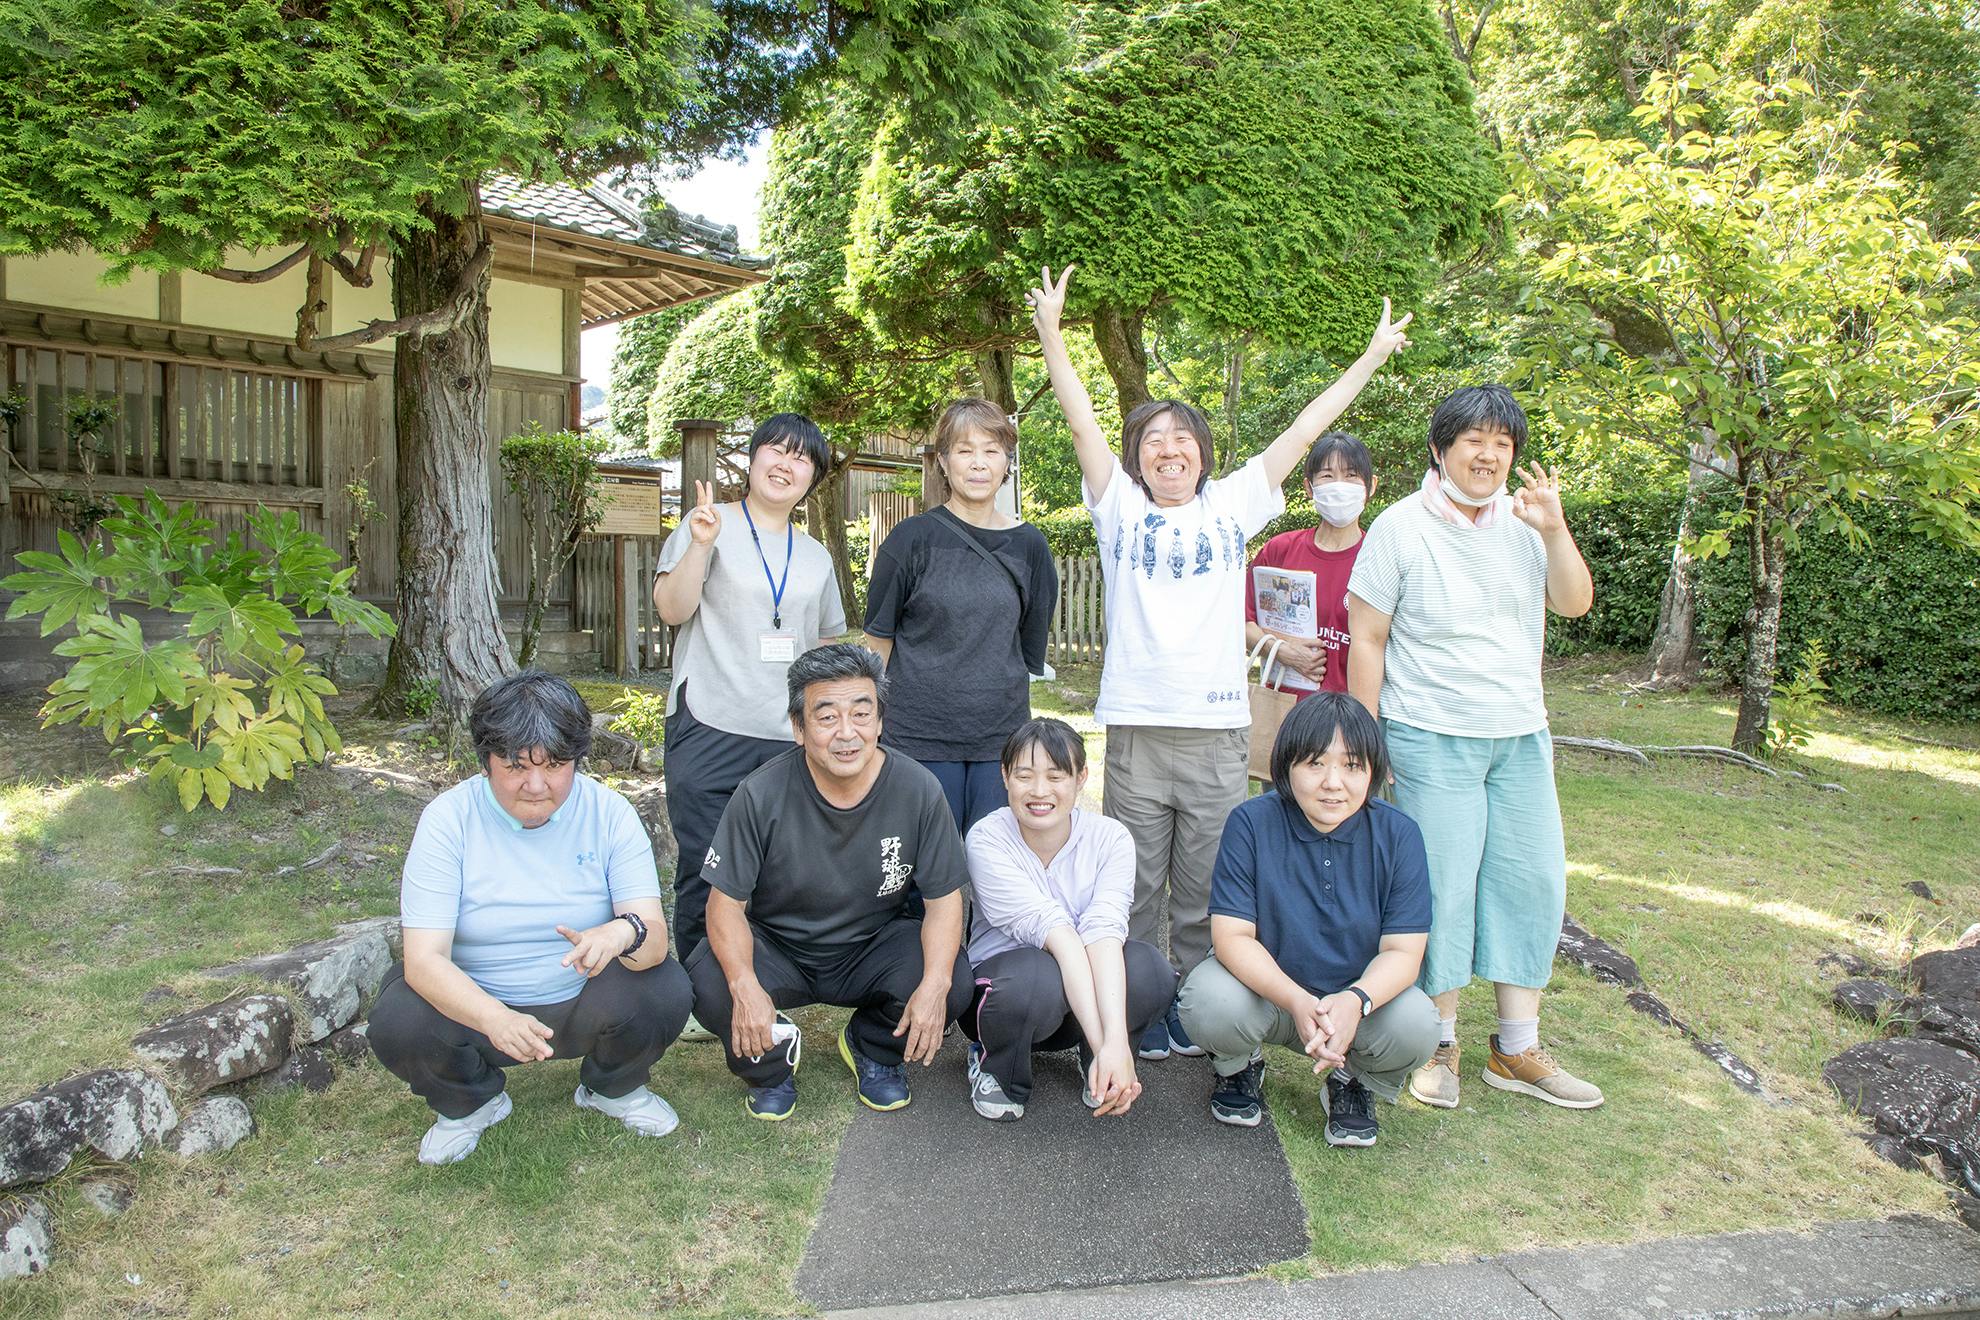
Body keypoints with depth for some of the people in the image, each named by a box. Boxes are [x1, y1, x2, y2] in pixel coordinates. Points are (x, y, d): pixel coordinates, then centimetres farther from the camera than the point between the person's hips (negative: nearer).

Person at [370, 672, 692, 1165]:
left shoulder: (608, 812, -12)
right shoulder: (448, 819, -15)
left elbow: (655, 936, -19)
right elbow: (424, 958, -23)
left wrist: (624, 933, -46)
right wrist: (494, 1018, -43)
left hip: (583, 1005, 1)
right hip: (477, 1004, 0)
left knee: (667, 990, -26)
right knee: (397, 1025, -28)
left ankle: (612, 1088, 10)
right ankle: (470, 1104, 8)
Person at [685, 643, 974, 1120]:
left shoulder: (917, 790, -15)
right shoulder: (761, 795, -19)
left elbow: (944, 898, -10)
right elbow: (726, 901, -14)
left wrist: (935, 983, -27)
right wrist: (744, 986, -32)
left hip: (874, 947, 1)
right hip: (776, 947, -1)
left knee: (955, 982, -26)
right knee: (709, 985, -31)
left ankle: (873, 1050, 10)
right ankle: (772, 1058, 7)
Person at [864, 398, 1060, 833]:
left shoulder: (1028, 544, 5)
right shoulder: (913, 537, -5)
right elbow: (879, 637, 1)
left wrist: (994, 689, 12)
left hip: (1001, 734, 3)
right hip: (920, 732, -3)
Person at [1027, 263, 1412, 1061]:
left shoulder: (1231, 507, 10)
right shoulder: (1120, 508, 7)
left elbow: (1301, 434, 11)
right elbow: (1082, 422, 2)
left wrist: (1371, 359, 14)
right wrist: (1050, 332, -2)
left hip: (1218, 731, 1)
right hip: (1136, 728, -1)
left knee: (1205, 891, 9)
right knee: (1133, 888, 7)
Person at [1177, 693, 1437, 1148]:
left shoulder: (1398, 835, -11)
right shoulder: (1251, 823, -16)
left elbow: (1402, 951, -13)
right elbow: (1232, 935, -18)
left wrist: (1355, 1000, -35)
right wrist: (1298, 1002, -36)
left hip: (1362, 997, 1)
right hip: (1265, 987, -1)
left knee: (1416, 1025, -29)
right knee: (1208, 1001, -32)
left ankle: (1352, 1082, 8)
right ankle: (1239, 1067, 8)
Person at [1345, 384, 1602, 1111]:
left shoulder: (1520, 521, 6)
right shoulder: (1401, 526, -6)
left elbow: (1575, 603, 2)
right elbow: (1366, 638, -5)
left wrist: (1554, 529, -14)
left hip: (1521, 737, 5)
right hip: (1432, 738, -5)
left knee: (1532, 882, 7)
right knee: (1442, 888, -2)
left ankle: (1517, 1050, 19)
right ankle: (1439, 1043, 14)